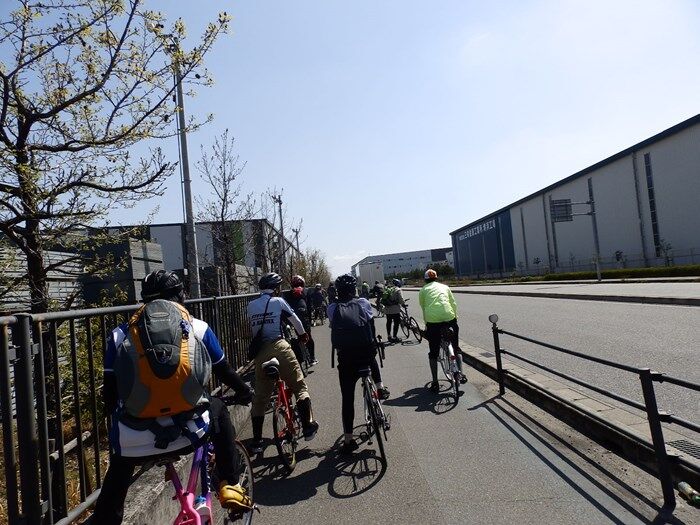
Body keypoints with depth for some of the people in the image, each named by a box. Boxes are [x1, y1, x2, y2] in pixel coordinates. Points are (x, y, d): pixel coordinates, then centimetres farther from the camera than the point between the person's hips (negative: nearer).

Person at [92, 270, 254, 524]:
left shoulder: (119, 334, 9)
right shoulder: (198, 327, 6)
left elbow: (110, 393, 12)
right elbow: (224, 372, 18)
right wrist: (244, 391, 38)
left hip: (132, 440, 2)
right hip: (187, 433, -1)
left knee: (111, 498, 30)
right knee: (218, 410, 30)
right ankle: (229, 486, 26)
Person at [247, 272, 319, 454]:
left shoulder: (251, 305, 12)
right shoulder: (278, 301, 1)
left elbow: (252, 328, 17)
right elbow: (295, 320, 11)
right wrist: (303, 334, 29)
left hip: (259, 351, 5)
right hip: (279, 347, -5)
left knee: (260, 395, 13)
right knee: (299, 386, 8)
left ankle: (256, 440, 15)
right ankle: (308, 427, 6)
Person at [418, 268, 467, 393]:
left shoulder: (423, 290, 17)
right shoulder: (445, 287, 21)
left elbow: (423, 308, 16)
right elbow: (453, 304, 15)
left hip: (432, 320, -1)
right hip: (449, 317, 1)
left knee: (433, 353, 13)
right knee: (456, 347, 22)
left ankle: (435, 382, 14)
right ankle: (461, 374, 13)